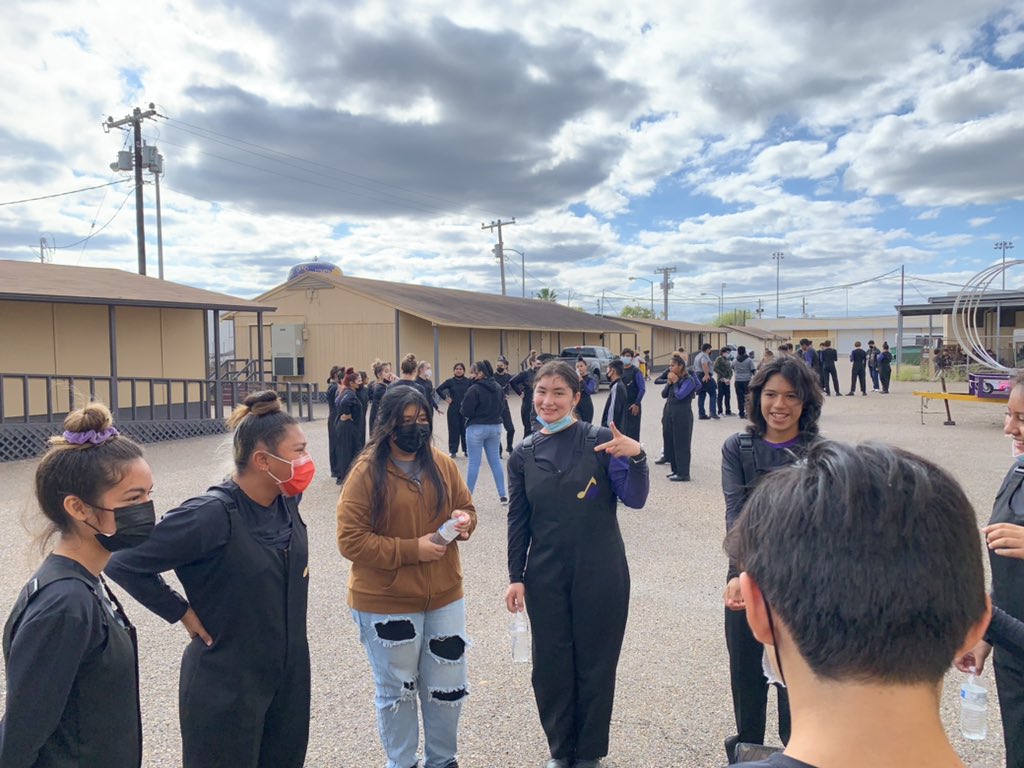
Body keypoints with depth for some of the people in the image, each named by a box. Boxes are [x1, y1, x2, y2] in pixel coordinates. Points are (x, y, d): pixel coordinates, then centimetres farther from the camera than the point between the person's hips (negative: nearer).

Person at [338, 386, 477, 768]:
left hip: (444, 596, 4)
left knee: (448, 686, 16)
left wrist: (464, 520, -13)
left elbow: (466, 507, 12)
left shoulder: (442, 464, 1)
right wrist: (411, 549, -22)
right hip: (385, 602, -4)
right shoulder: (367, 472, -15)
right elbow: (350, 539, -18)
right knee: (397, 690, 15)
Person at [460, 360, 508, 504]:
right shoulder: (498, 387, 5)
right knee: (495, 461, 12)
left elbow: (466, 412, -15)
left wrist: (471, 415, 5)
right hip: (495, 426, 6)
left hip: (477, 428, -6)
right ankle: (503, 495, 13)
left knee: (474, 463, 2)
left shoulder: (474, 389, -17)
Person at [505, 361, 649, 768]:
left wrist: (636, 457, -28)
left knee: (596, 664, 10)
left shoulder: (601, 441, -7)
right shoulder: (524, 454, 2)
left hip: (600, 574, -2)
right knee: (550, 665, 11)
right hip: (545, 577, 3)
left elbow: (634, 499, -11)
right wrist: (516, 577, 4)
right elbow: (518, 520, 6)